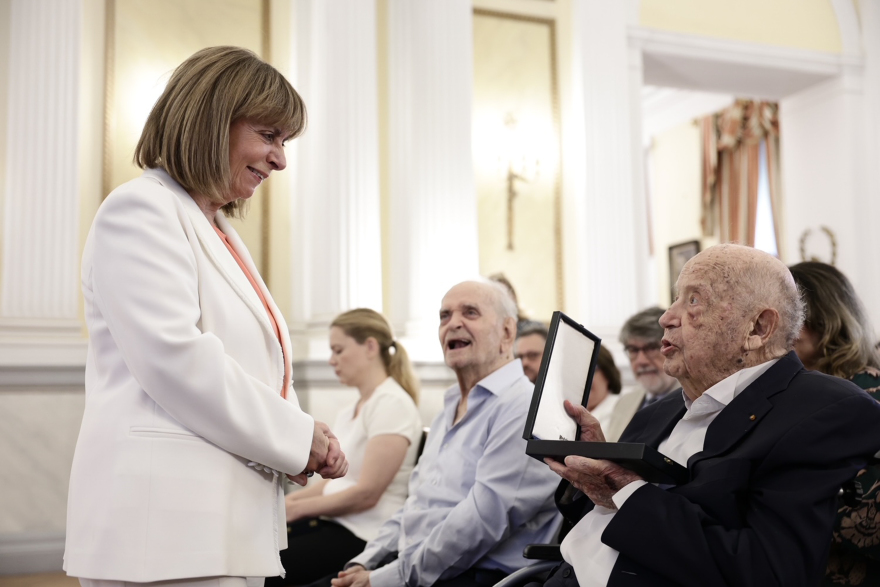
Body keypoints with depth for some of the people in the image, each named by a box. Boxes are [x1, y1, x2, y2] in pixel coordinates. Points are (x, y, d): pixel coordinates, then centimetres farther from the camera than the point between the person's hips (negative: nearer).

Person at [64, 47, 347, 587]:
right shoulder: (142, 210, -6)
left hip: (230, 520, 9)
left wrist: (302, 440, 3)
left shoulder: (221, 234, 23)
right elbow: (175, 360, -19)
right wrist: (295, 436, -11)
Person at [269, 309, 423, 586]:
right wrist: (283, 502, 1)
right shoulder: (349, 410, 16)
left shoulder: (393, 404, -12)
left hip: (364, 535, -8)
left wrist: (296, 508, -11)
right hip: (333, 522, 8)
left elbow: (366, 493, -18)